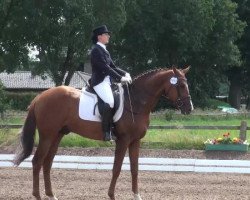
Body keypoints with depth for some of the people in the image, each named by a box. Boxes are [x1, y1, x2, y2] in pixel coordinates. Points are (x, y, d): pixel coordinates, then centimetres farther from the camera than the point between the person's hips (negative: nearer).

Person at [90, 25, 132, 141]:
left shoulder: (104, 50, 19)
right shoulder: (96, 50, -10)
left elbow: (113, 67, 20)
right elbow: (105, 68, -18)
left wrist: (125, 74, 3)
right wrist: (120, 78, -19)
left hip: (107, 81, 11)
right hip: (99, 82, -11)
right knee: (110, 102, -29)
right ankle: (106, 132, -29)